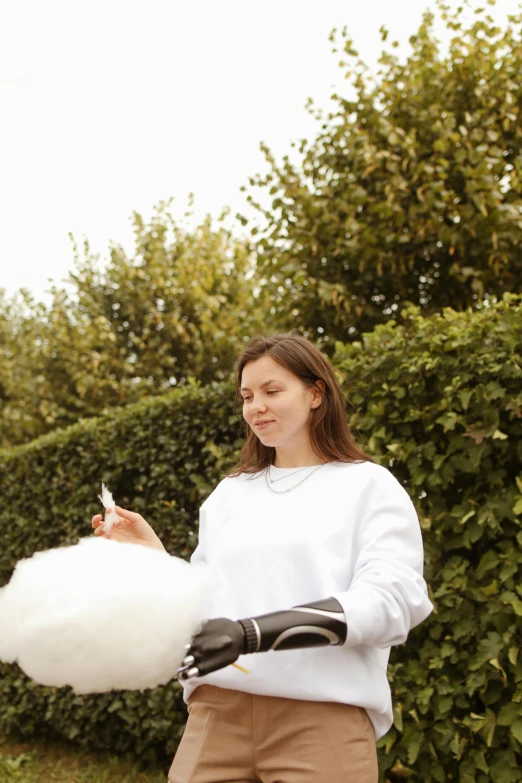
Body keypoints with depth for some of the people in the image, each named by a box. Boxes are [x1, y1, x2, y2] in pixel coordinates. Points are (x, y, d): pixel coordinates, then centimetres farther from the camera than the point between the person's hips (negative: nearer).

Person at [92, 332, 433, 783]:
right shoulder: (229, 494, 17)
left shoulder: (369, 485, 3)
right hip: (217, 712, 4)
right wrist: (155, 560, 0)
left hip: (323, 716, -4)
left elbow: (391, 601, -12)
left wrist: (250, 635, -22)